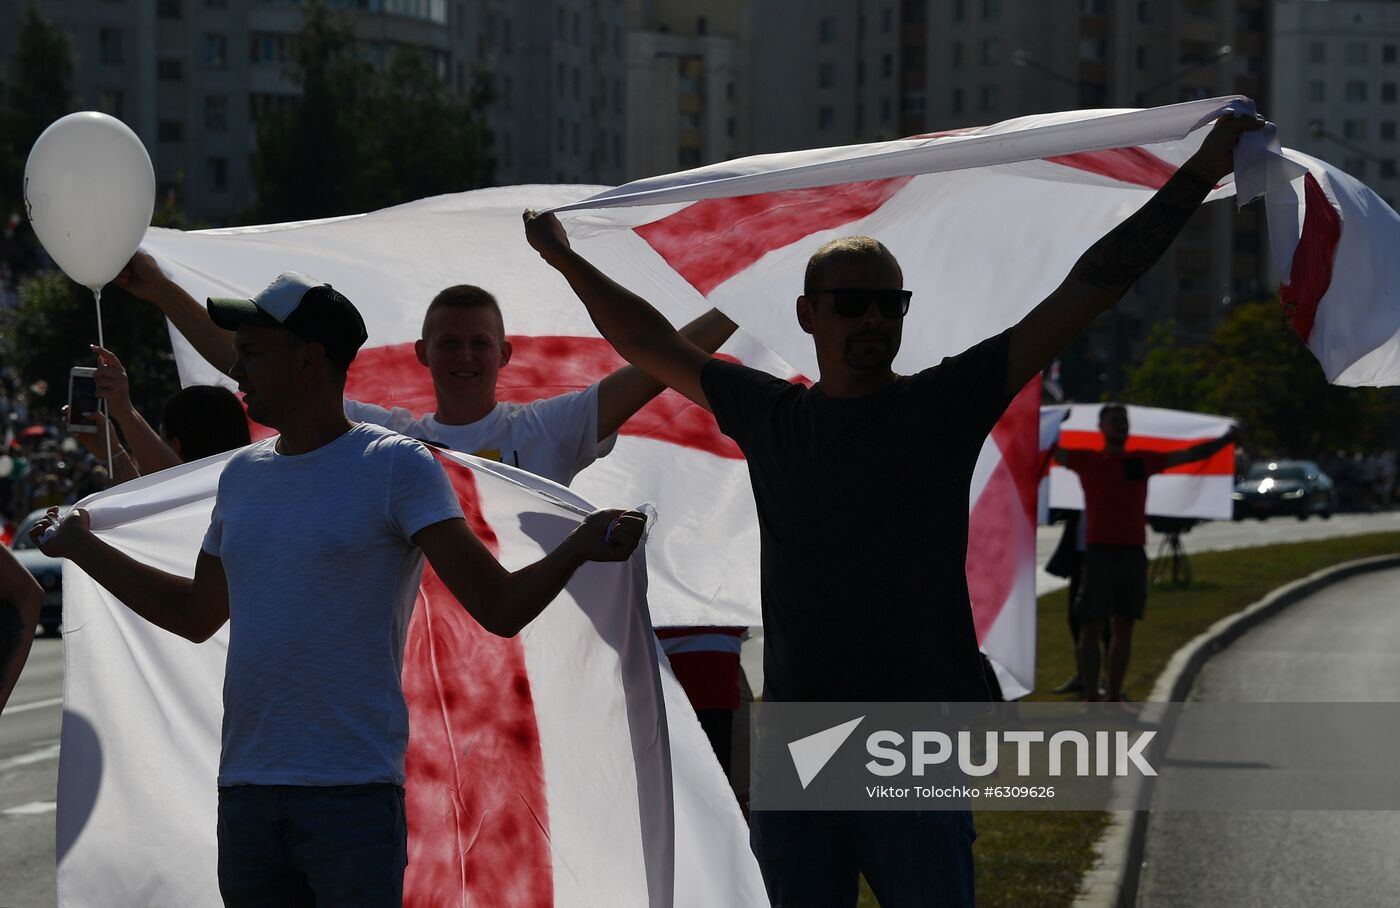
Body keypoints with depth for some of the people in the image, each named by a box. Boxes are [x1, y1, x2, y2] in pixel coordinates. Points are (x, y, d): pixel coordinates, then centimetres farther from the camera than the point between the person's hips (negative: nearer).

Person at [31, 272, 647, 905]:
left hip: (354, 792, -6)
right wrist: (80, 546, 32)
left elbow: (499, 608, -10)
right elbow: (196, 615, 30)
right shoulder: (242, 475, 15)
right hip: (245, 791, 6)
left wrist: (579, 547, -26)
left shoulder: (396, 466, -3)